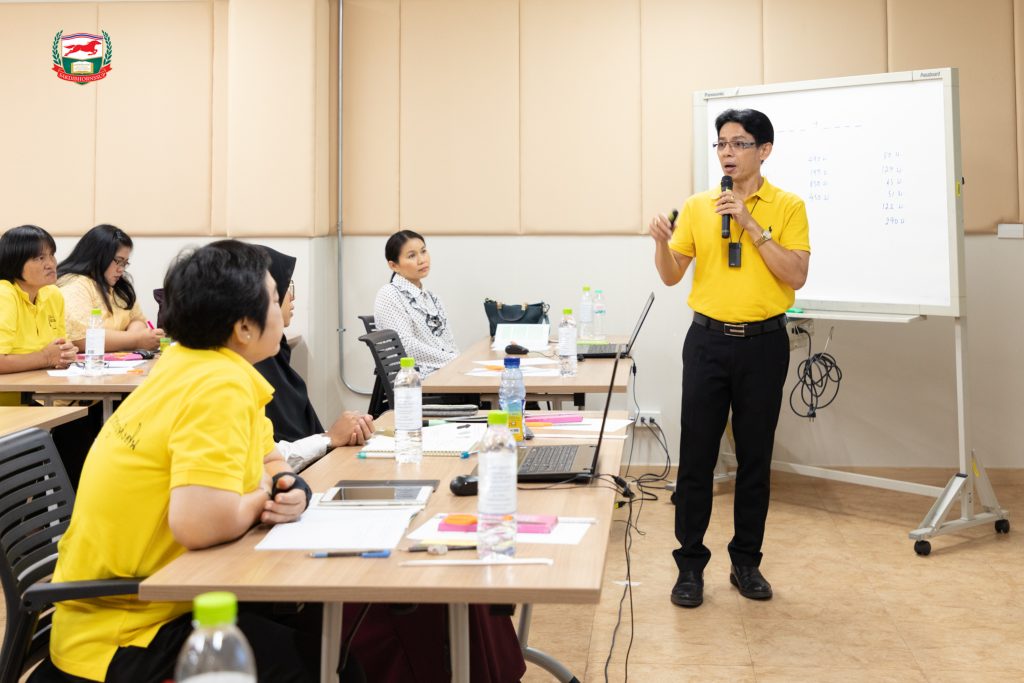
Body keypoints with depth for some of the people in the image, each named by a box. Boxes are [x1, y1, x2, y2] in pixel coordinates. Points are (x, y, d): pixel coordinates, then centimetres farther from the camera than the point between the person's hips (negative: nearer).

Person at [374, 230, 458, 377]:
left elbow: (450, 345, 14)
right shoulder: (389, 295, -3)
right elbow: (407, 346, -14)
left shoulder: (431, 298, 20)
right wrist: (454, 360, -15)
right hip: (416, 381, -7)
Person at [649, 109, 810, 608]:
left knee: (755, 457, 7)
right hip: (708, 340, 1)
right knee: (696, 455, 1)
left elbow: (796, 275, -11)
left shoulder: (788, 207, -1)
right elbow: (672, 275, 4)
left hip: (764, 343, -1)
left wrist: (752, 225, -17)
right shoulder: (697, 206, 5)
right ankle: (690, 563, 12)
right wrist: (661, 242, -16)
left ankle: (746, 561, 21)